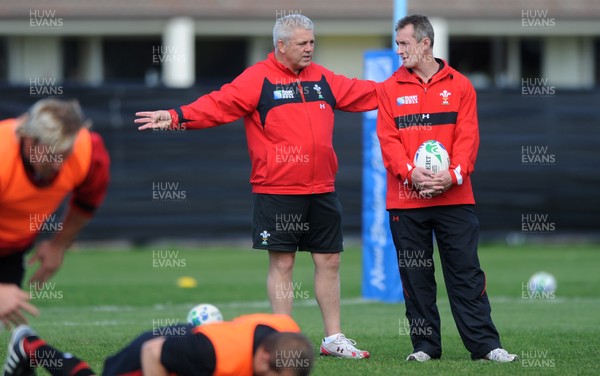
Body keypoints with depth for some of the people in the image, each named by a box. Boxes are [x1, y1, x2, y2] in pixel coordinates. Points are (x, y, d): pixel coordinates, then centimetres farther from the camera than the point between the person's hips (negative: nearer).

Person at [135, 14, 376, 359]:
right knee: (282, 263, -1)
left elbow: (363, 93, 22)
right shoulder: (258, 79, -5)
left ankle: (334, 339, 19)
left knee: (329, 261, 9)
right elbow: (220, 104, -15)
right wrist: (176, 117, -28)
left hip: (322, 190, 5)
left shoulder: (323, 79, 12)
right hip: (277, 191, -5)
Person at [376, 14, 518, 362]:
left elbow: (468, 137, -1)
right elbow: (388, 139, -1)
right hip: (405, 200, 1)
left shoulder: (459, 86, 5)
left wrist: (454, 174, -17)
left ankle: (485, 344, 1)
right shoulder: (390, 89, 6)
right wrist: (410, 172, -18)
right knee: (416, 275, 4)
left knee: (466, 271, -1)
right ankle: (425, 346, 11)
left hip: (454, 197, -1)